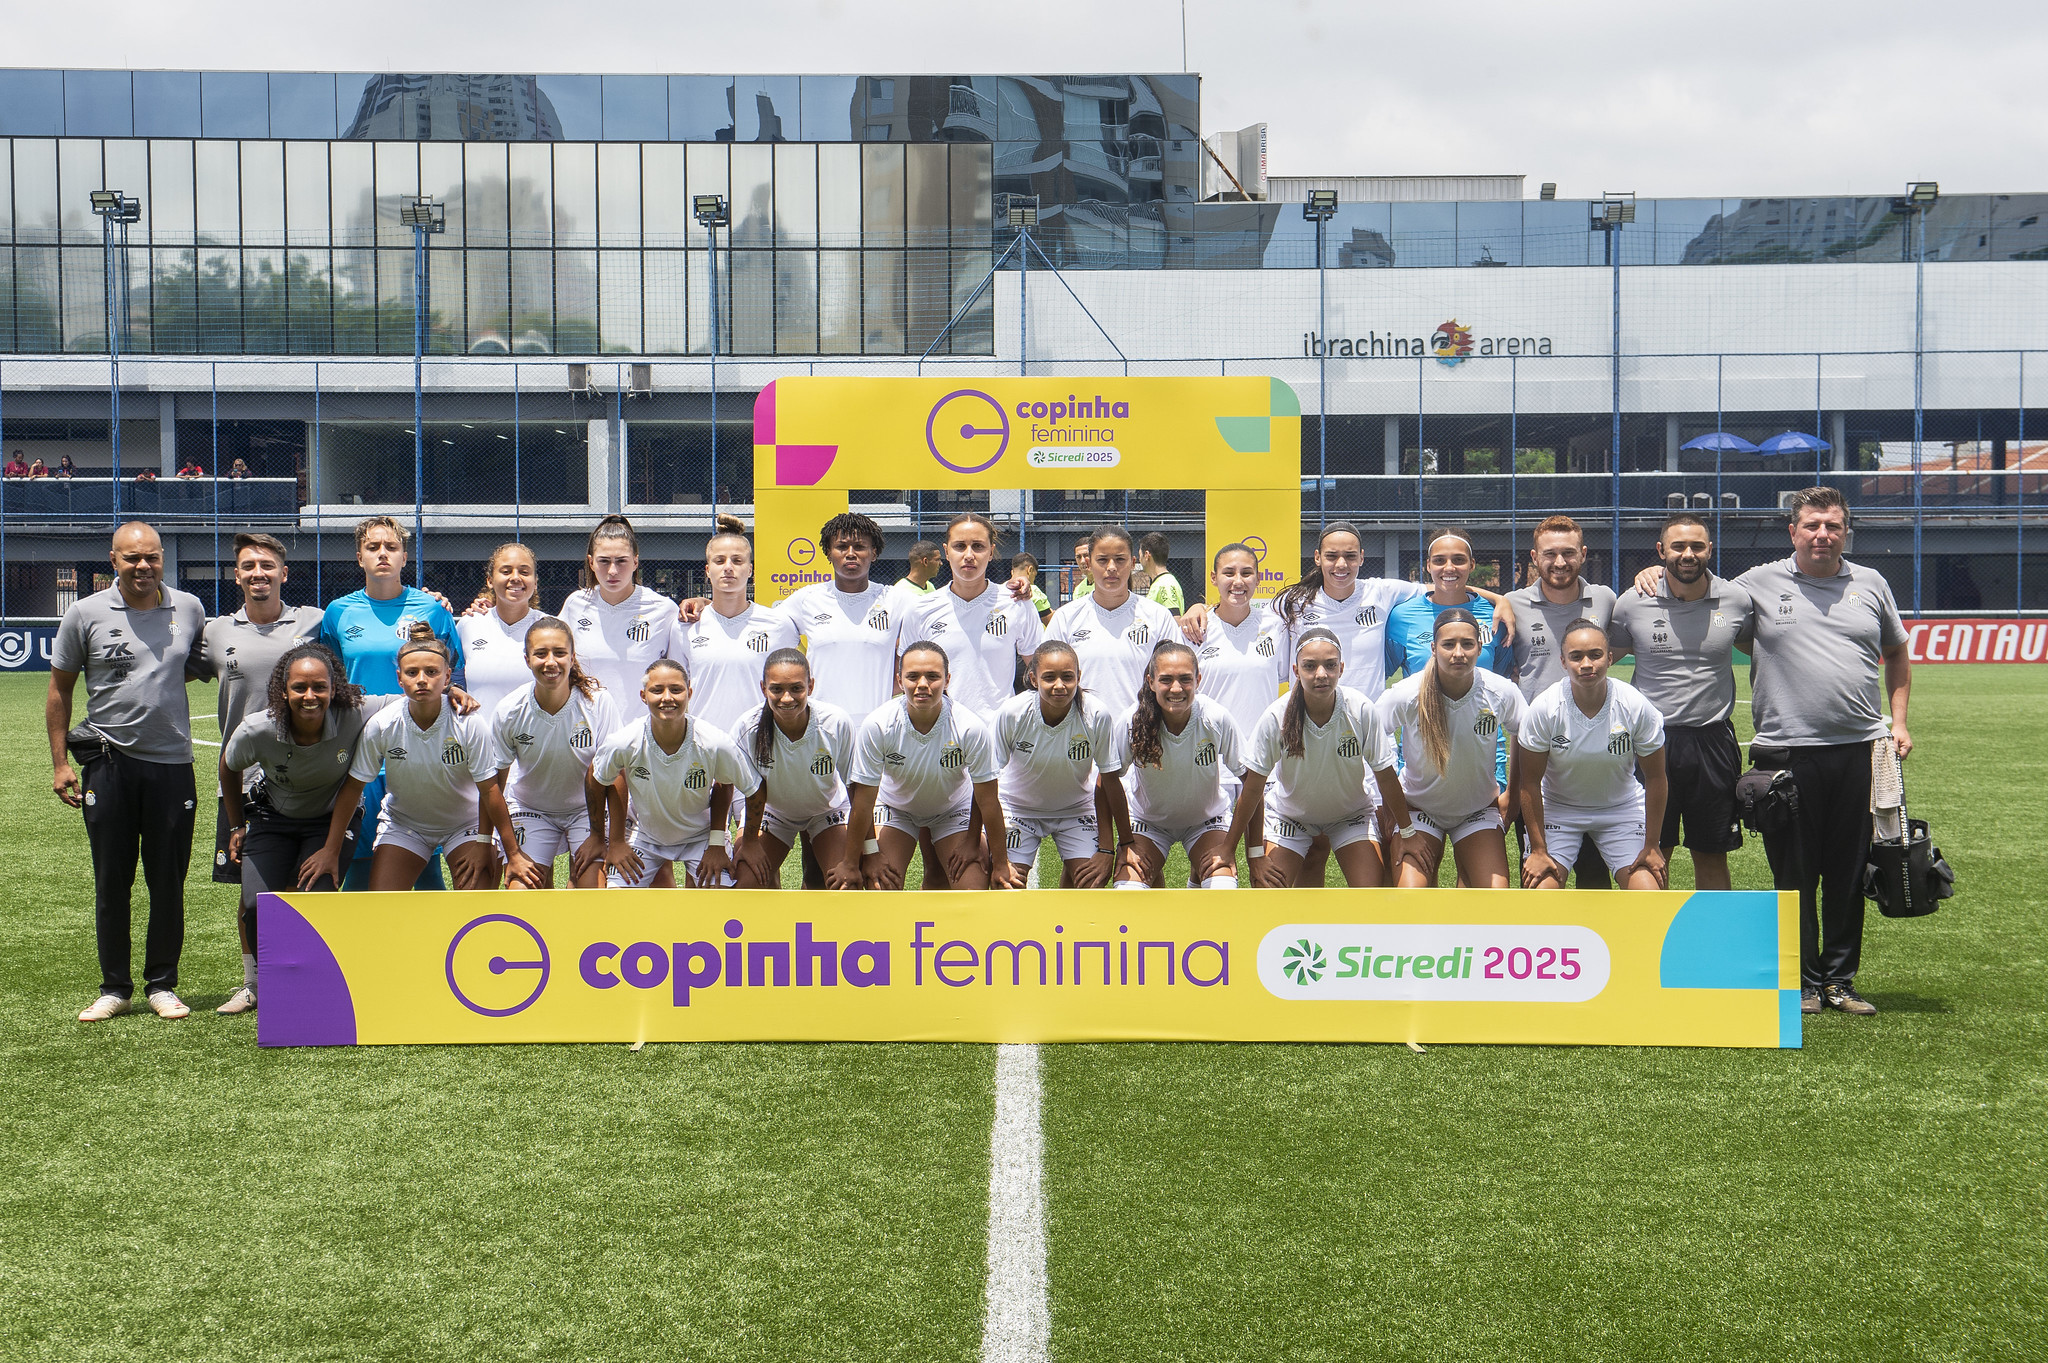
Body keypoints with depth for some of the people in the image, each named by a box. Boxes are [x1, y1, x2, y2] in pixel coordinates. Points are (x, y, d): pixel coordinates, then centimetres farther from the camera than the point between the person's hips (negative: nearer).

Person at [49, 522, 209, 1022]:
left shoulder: (188, 608, 5)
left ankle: (162, 985, 17)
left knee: (168, 884, 5)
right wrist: (60, 762, 2)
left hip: (172, 762, 1)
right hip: (109, 762, -1)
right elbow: (60, 690, 6)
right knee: (111, 883, 6)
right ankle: (114, 987, 17)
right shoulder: (85, 614, 1)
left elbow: (204, 668, 21)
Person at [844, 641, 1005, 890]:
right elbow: (863, 799, -20)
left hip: (954, 810, 0)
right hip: (894, 807, 0)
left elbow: (987, 799, -19)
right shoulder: (877, 726, -30)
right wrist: (851, 864, -13)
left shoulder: (971, 727, -31)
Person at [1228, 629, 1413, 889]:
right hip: (1289, 815, 0)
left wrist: (1408, 834, -7)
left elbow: (1386, 778, -13)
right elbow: (1253, 789, -18)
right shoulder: (1277, 716, -26)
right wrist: (1255, 854, -16)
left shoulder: (1361, 709, -26)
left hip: (1351, 814, 0)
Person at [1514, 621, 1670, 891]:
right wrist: (1538, 850, -11)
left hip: (1622, 808, 1)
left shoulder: (1636, 706, -19)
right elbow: (1530, 782, -11)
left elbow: (1655, 777, -7)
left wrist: (1651, 846, -5)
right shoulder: (1543, 708, -20)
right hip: (1557, 808, -1)